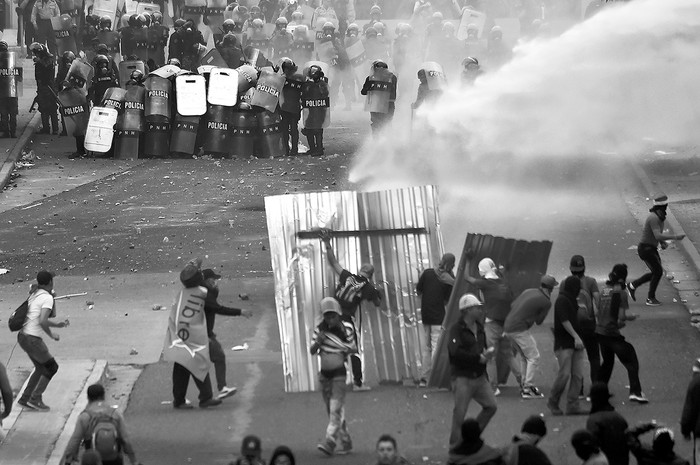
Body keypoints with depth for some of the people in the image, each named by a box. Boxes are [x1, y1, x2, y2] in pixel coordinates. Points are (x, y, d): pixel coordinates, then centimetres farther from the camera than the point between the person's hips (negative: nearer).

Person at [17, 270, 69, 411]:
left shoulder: (34, 295, 13)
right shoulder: (47, 298, -15)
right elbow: (42, 321, -27)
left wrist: (57, 325, 18)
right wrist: (51, 335, -11)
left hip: (23, 336, 8)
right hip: (33, 340, -8)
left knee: (41, 368, 23)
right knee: (52, 367, 9)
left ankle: (24, 399, 24)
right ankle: (35, 399, 6)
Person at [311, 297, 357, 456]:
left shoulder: (346, 329, -7)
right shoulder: (320, 330, -2)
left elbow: (354, 348, 4)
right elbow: (312, 351, -2)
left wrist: (350, 350, -19)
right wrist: (318, 342, -22)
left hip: (339, 373, -4)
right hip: (324, 373, 4)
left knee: (336, 408, -14)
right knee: (332, 411, 10)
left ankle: (330, 442, -21)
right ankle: (345, 442, 20)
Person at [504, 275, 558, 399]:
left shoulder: (528, 291, 13)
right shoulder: (546, 302, -5)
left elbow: (512, 305, 15)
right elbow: (539, 321, 4)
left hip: (507, 327, 8)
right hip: (520, 329, -8)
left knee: (524, 357, 20)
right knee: (534, 357, -1)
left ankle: (524, 385, 22)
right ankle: (528, 388, -6)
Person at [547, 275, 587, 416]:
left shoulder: (571, 300, 19)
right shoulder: (561, 300, -9)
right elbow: (564, 321, -17)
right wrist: (576, 337, -22)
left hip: (574, 344, 9)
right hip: (563, 344, -9)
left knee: (577, 375, 1)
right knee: (564, 374, -12)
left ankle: (573, 405, 2)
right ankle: (553, 402, 5)